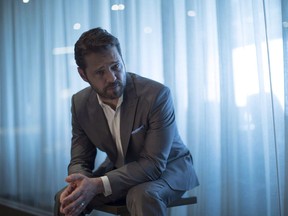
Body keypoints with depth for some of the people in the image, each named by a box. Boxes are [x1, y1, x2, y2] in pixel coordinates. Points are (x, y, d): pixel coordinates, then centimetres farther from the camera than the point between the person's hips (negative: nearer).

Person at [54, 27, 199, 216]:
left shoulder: (157, 94, -27)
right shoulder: (80, 103, -10)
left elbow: (154, 164, -29)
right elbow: (80, 160, -4)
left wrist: (99, 185, -39)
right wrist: (80, 183, -30)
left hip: (166, 167, -4)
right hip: (120, 170, 5)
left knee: (143, 196, -36)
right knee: (65, 199, -11)